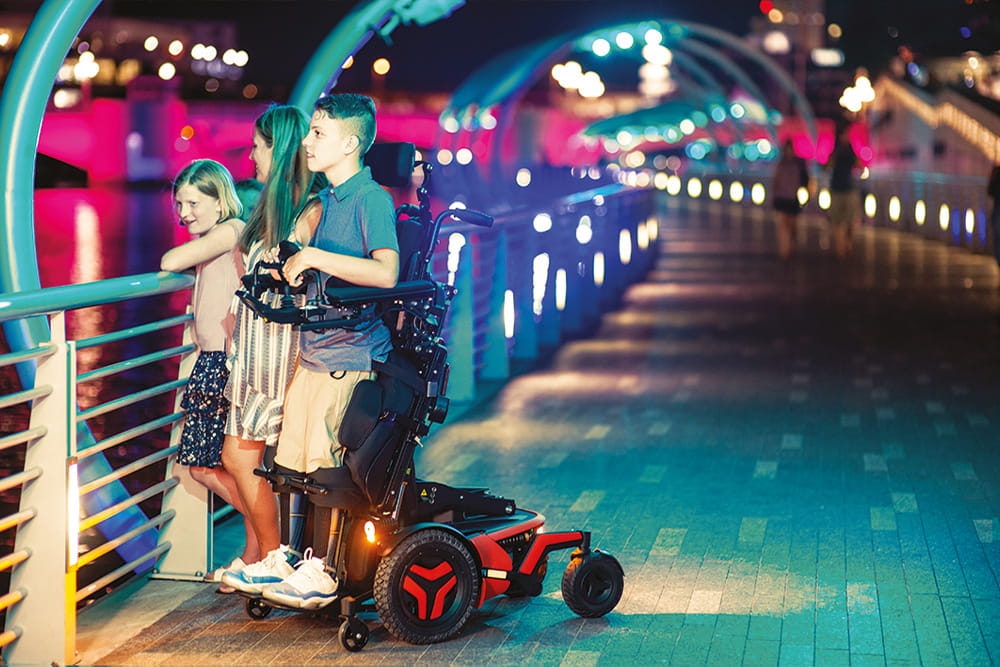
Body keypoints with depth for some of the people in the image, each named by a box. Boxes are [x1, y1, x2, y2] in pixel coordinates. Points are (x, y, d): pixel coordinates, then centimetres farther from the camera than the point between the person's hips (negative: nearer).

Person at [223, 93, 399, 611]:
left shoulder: (372, 199, -13)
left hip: (350, 357, -8)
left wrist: (314, 257, -24)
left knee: (328, 468, -4)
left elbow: (385, 272, -28)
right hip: (314, 350, 8)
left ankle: (321, 571, 6)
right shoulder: (326, 201, 14)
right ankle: (288, 558, 21)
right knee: (299, 462, 11)